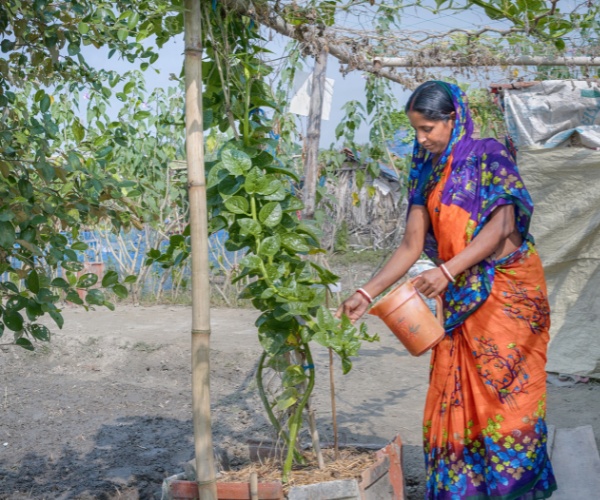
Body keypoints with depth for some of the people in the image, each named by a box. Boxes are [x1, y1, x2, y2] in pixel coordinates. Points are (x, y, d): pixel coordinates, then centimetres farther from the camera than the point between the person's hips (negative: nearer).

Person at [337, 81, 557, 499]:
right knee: (457, 394, 4)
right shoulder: (427, 173, 8)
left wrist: (447, 270, -28)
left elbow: (500, 226, -18)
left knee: (504, 390, -2)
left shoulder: (488, 157, -9)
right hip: (460, 297, 5)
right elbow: (412, 245, 6)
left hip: (507, 291, -5)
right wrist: (367, 293, -3)